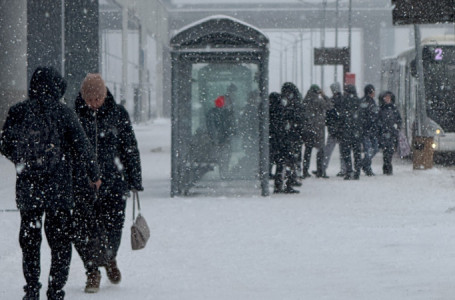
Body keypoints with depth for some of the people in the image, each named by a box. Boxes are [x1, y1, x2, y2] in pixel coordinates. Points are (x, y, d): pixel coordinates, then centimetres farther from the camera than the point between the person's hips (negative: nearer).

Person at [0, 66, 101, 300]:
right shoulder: (63, 113, -6)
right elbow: (82, 147, -4)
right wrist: (94, 175, 10)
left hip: (27, 186, 2)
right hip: (58, 188, -2)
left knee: (29, 239, 15)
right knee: (60, 241, 8)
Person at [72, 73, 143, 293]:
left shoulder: (118, 114, 3)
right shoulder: (74, 116, 1)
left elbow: (130, 148, 8)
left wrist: (135, 181, 7)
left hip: (114, 182, 0)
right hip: (81, 183, 0)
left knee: (112, 227, 1)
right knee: (83, 230, -5)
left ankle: (109, 259, 33)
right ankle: (92, 272, 12)